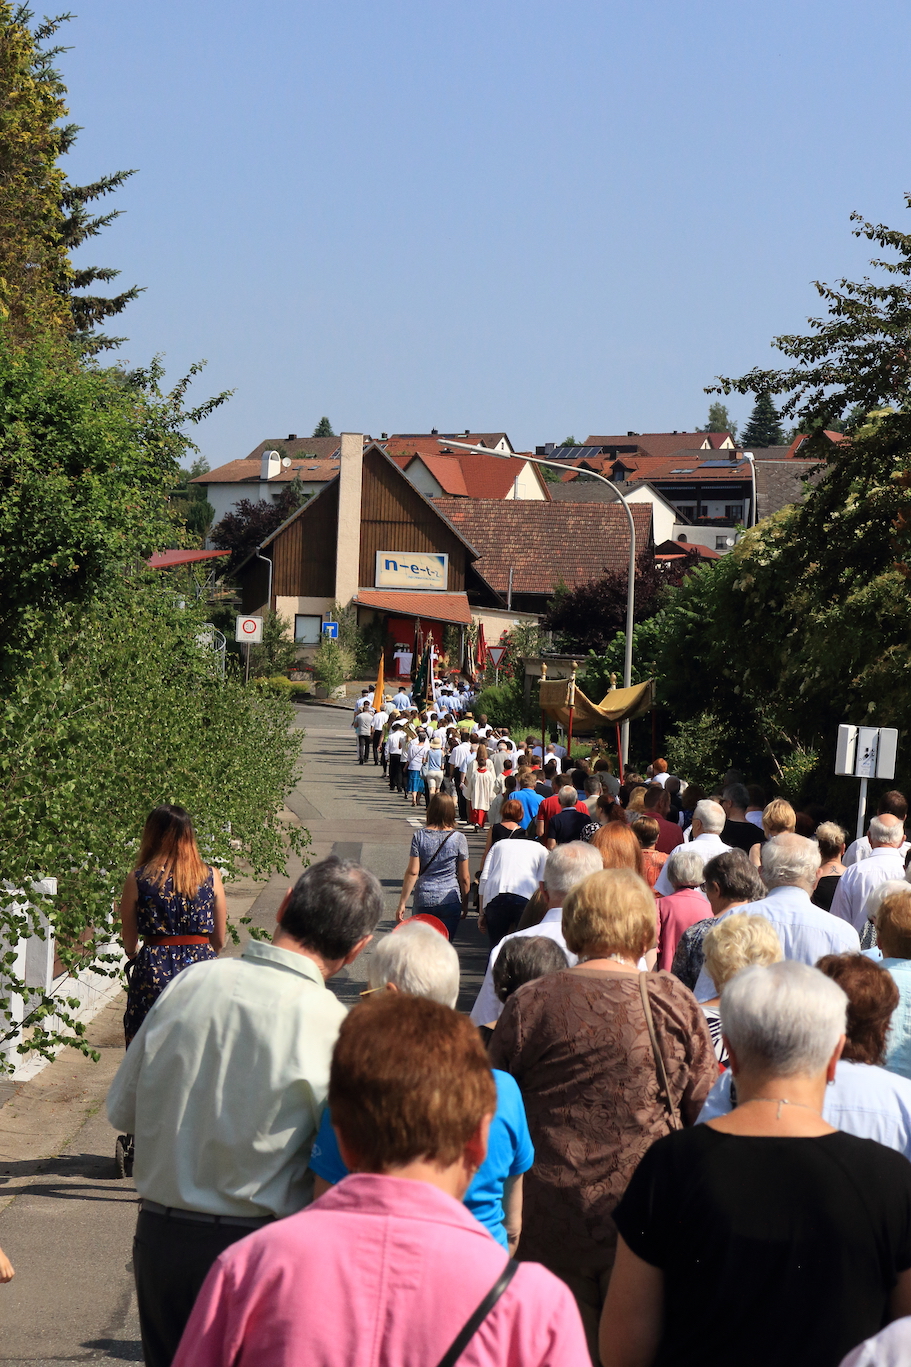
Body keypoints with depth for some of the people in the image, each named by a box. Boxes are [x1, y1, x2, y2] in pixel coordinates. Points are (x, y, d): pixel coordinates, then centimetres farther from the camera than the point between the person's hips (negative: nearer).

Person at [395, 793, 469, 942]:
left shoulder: (419, 836, -3)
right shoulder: (459, 839, -3)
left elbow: (412, 872, -6)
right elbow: (464, 878, 1)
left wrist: (402, 903, 0)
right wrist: (465, 905, 13)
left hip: (423, 900, 0)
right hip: (450, 900, 0)